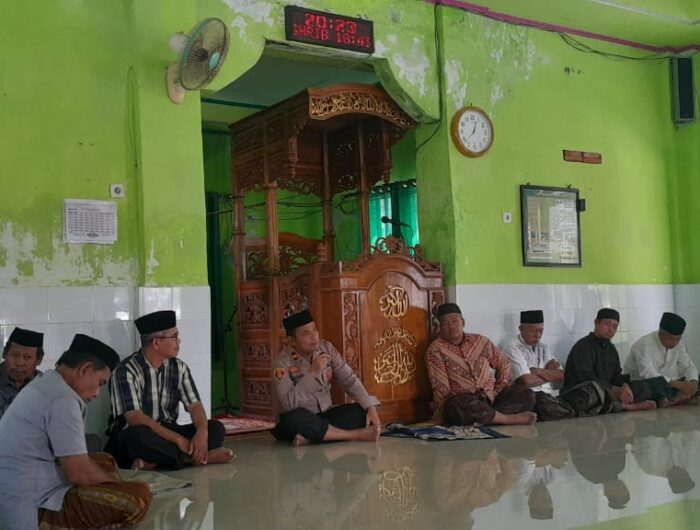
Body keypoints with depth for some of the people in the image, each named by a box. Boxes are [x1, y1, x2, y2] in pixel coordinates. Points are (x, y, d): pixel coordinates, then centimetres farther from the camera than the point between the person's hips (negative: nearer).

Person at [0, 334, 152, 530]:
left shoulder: (43, 385, 13)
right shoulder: (63, 400, -18)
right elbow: (79, 473, -18)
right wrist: (116, 482, 0)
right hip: (31, 507, -11)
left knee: (104, 461, 24)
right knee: (139, 496, -24)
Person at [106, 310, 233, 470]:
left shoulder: (178, 368, 4)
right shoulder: (127, 370, -15)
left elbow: (194, 405, -2)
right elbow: (135, 418, -24)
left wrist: (202, 432, -25)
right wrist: (178, 439, -28)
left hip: (167, 433, 6)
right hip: (130, 438, -6)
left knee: (215, 428, -12)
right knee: (140, 435, -39)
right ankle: (198, 457, -21)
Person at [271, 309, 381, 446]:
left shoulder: (326, 349, -2)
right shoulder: (283, 362, -16)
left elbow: (349, 380, -3)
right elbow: (288, 403, -28)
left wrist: (371, 407, -15)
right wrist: (312, 372, -30)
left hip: (324, 416, 5)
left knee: (363, 411, -16)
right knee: (295, 418, -38)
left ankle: (311, 437, -26)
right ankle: (356, 435, -27)